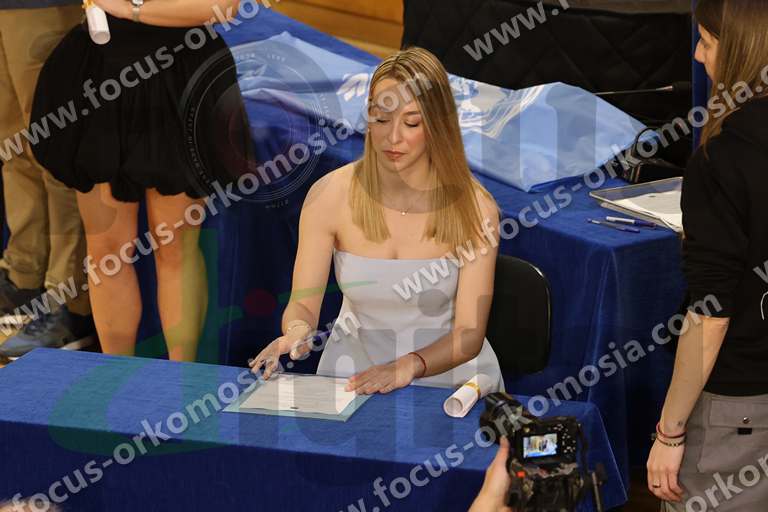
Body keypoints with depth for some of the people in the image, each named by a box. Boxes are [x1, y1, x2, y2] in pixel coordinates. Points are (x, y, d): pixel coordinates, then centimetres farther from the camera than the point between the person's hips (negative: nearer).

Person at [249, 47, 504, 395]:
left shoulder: (473, 207, -11)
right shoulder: (329, 196, -8)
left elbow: (468, 336, -12)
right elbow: (303, 303, -4)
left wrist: (411, 365, -31)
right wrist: (296, 334, -27)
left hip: (448, 373, -1)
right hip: (352, 373, 1)